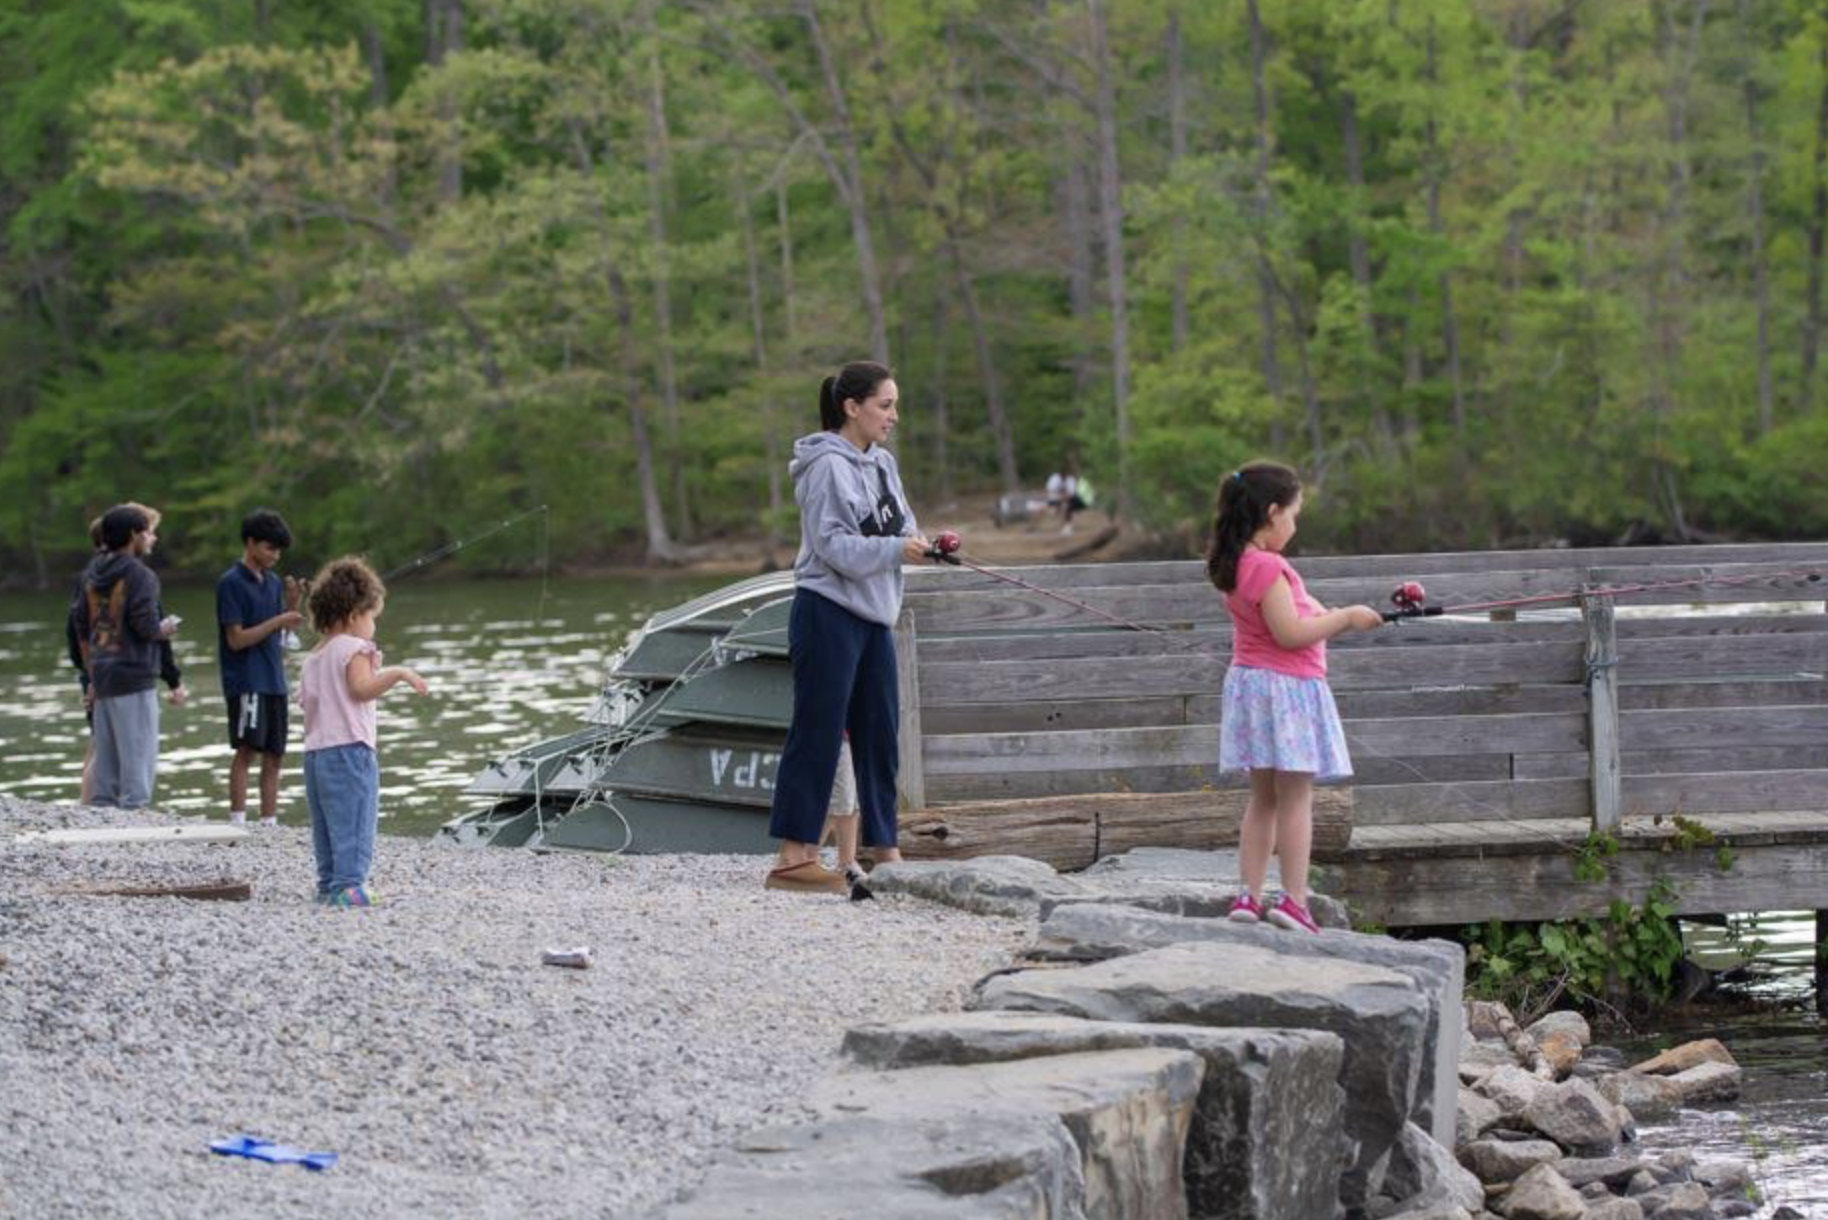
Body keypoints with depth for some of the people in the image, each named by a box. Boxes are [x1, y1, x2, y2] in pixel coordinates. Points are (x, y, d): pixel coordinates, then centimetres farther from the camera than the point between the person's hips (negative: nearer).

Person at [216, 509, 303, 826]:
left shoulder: (273, 582, 13)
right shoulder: (231, 583, -8)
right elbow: (236, 639, -13)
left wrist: (291, 603, 0)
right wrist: (278, 621, -18)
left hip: (273, 680, 7)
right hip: (245, 681, -7)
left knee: (274, 755, 6)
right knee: (247, 749, -14)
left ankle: (270, 822, 10)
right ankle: (237, 821, -15)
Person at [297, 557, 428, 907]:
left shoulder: (313, 657, 17)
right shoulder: (353, 648, -9)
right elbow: (362, 688, -23)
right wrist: (398, 673, -23)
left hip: (315, 750, 9)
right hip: (349, 748, -9)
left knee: (326, 825, 11)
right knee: (354, 822, -10)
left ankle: (328, 885, 11)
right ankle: (348, 885, -17)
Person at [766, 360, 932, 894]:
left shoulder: (882, 464, 13)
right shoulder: (828, 466, -12)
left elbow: (898, 532, 16)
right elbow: (833, 545, -18)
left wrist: (925, 546, -4)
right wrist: (895, 550, -24)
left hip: (872, 618, 8)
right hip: (827, 614, -8)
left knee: (880, 734, 10)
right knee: (818, 734, -8)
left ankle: (884, 850, 16)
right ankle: (794, 858, -7)